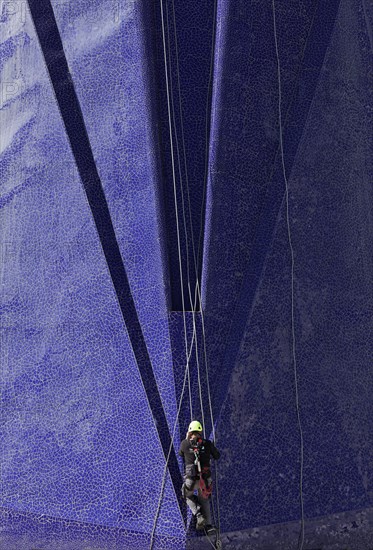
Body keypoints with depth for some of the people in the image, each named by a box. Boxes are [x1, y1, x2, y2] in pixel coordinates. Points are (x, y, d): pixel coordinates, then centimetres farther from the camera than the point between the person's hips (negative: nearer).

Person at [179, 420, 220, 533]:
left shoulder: (185, 443, -5)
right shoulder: (207, 443, -3)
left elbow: (180, 454, 18)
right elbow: (217, 456, 13)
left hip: (191, 479, -2)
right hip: (205, 479, 2)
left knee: (188, 496, 28)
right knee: (204, 499, 28)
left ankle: (199, 516, 7)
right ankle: (209, 525, 18)